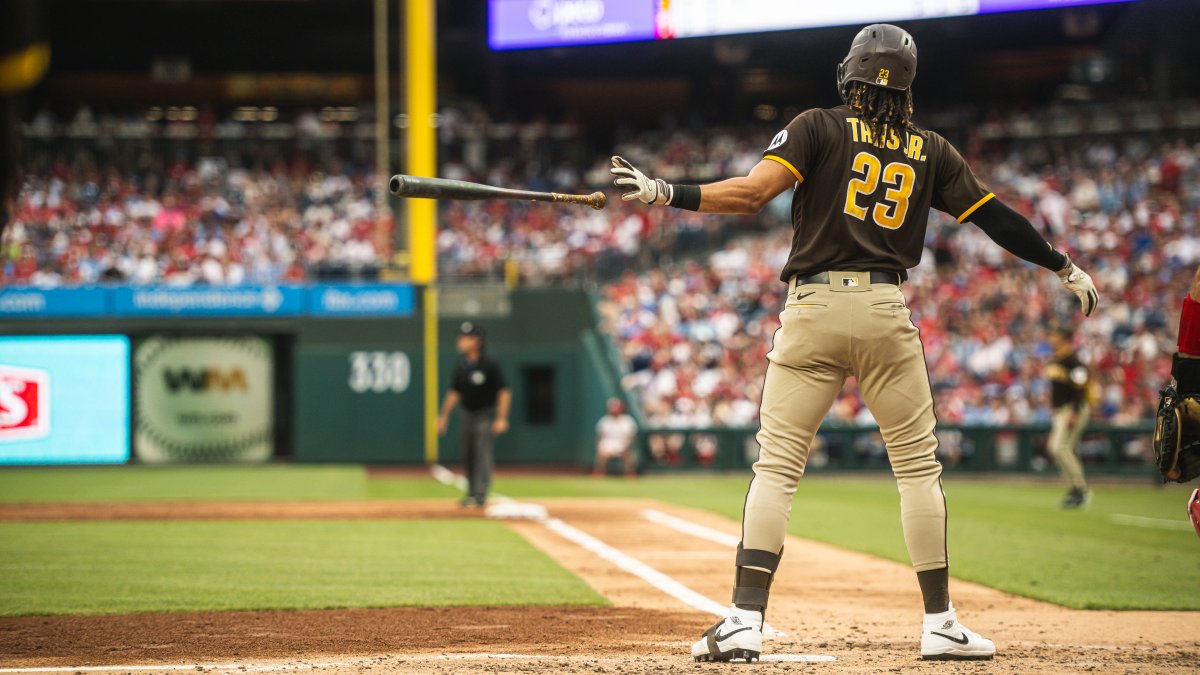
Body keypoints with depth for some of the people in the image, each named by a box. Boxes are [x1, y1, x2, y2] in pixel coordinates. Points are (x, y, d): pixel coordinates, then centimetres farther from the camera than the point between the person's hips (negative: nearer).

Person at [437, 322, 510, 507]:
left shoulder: (489, 366, -13)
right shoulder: (461, 366, 5)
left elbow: (504, 392, -13)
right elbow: (454, 392, 15)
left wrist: (501, 418, -19)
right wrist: (444, 416, 12)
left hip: (485, 415, -7)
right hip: (468, 414, 7)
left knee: (482, 452, -14)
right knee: (468, 456, 10)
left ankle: (480, 495, -18)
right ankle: (472, 492, 20)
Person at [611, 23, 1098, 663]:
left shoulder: (818, 128, 3)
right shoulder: (929, 151, 10)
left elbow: (752, 191, -10)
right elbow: (996, 217, 14)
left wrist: (664, 193, -9)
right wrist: (1066, 267, 25)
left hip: (811, 310, -1)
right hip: (886, 312, 1)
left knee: (776, 466, 0)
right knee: (918, 466, 10)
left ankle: (744, 621, -9)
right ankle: (940, 624, 10)